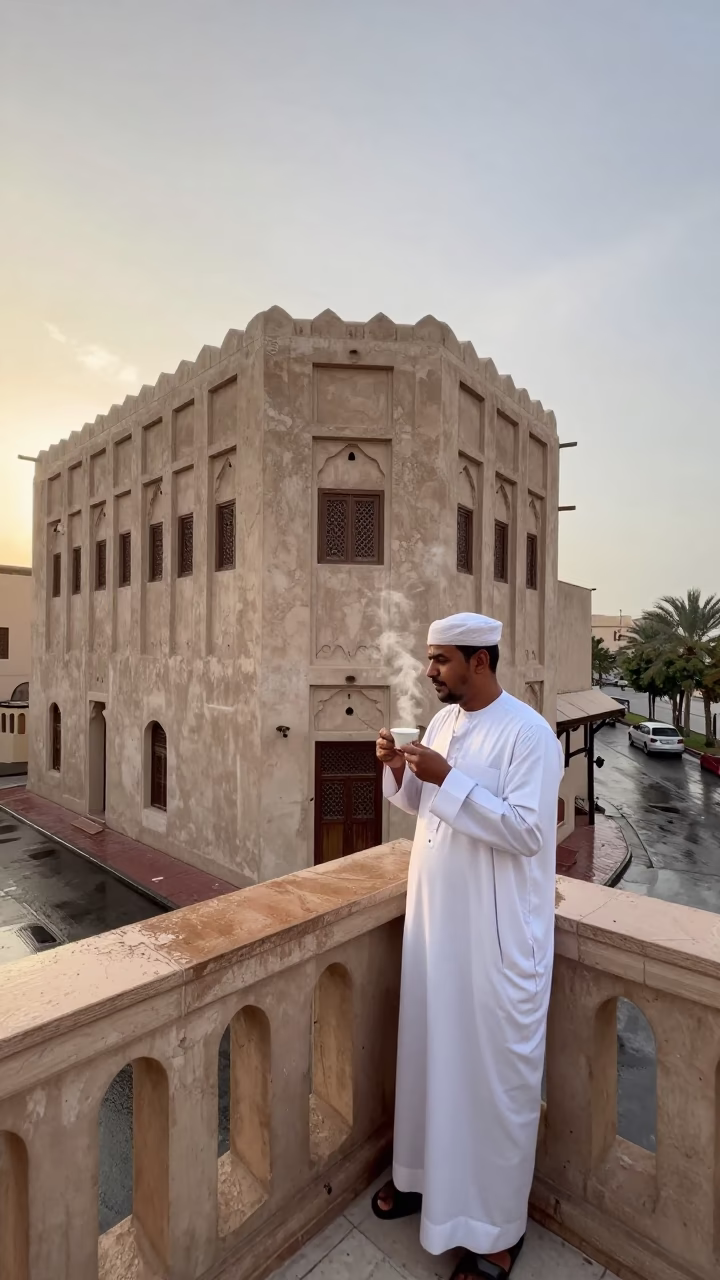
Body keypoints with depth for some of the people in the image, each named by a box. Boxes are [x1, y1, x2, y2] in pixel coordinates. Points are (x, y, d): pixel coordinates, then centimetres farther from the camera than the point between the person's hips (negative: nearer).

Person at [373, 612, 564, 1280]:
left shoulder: (529, 733, -18)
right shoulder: (443, 720, 5)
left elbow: (527, 831, -24)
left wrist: (448, 778, -27)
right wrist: (398, 769, -6)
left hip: (496, 935, -7)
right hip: (435, 920, 7)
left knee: (494, 1072, 10)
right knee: (430, 1052, 22)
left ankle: (497, 1226, 32)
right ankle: (425, 1173, 45)